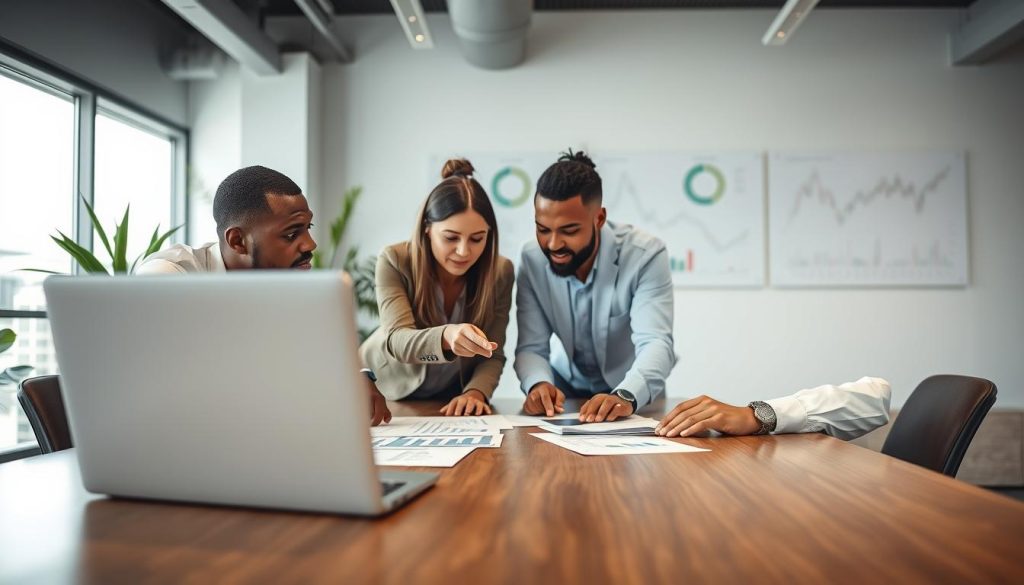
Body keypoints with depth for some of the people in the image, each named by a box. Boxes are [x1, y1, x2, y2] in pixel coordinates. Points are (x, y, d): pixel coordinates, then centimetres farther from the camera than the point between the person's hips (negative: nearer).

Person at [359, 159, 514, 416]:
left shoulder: (500, 271, -12)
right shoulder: (394, 262, -18)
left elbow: (493, 355, -8)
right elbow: (397, 340, -30)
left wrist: (475, 392, -28)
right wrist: (446, 337, -50)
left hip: (451, 401, 2)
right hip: (386, 392, -1)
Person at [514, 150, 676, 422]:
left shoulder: (645, 255, -19)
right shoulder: (532, 259, -11)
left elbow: (656, 343, -27)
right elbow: (531, 347, -12)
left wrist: (625, 396, -46)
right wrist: (538, 384, -34)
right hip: (566, 393, 1)